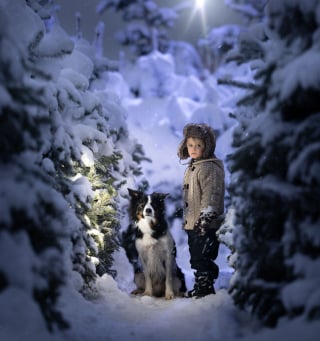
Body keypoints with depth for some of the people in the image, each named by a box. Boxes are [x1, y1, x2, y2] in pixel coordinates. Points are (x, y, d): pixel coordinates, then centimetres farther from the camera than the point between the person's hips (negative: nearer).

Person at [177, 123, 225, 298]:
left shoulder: (210, 167, -13)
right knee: (196, 259, 16)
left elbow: (211, 196, -20)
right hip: (192, 224, 10)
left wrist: (205, 218, -25)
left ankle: (205, 288, 1)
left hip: (206, 225, -10)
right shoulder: (191, 167, 17)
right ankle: (200, 288, 26)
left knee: (203, 258, -7)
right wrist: (186, 219, 26)